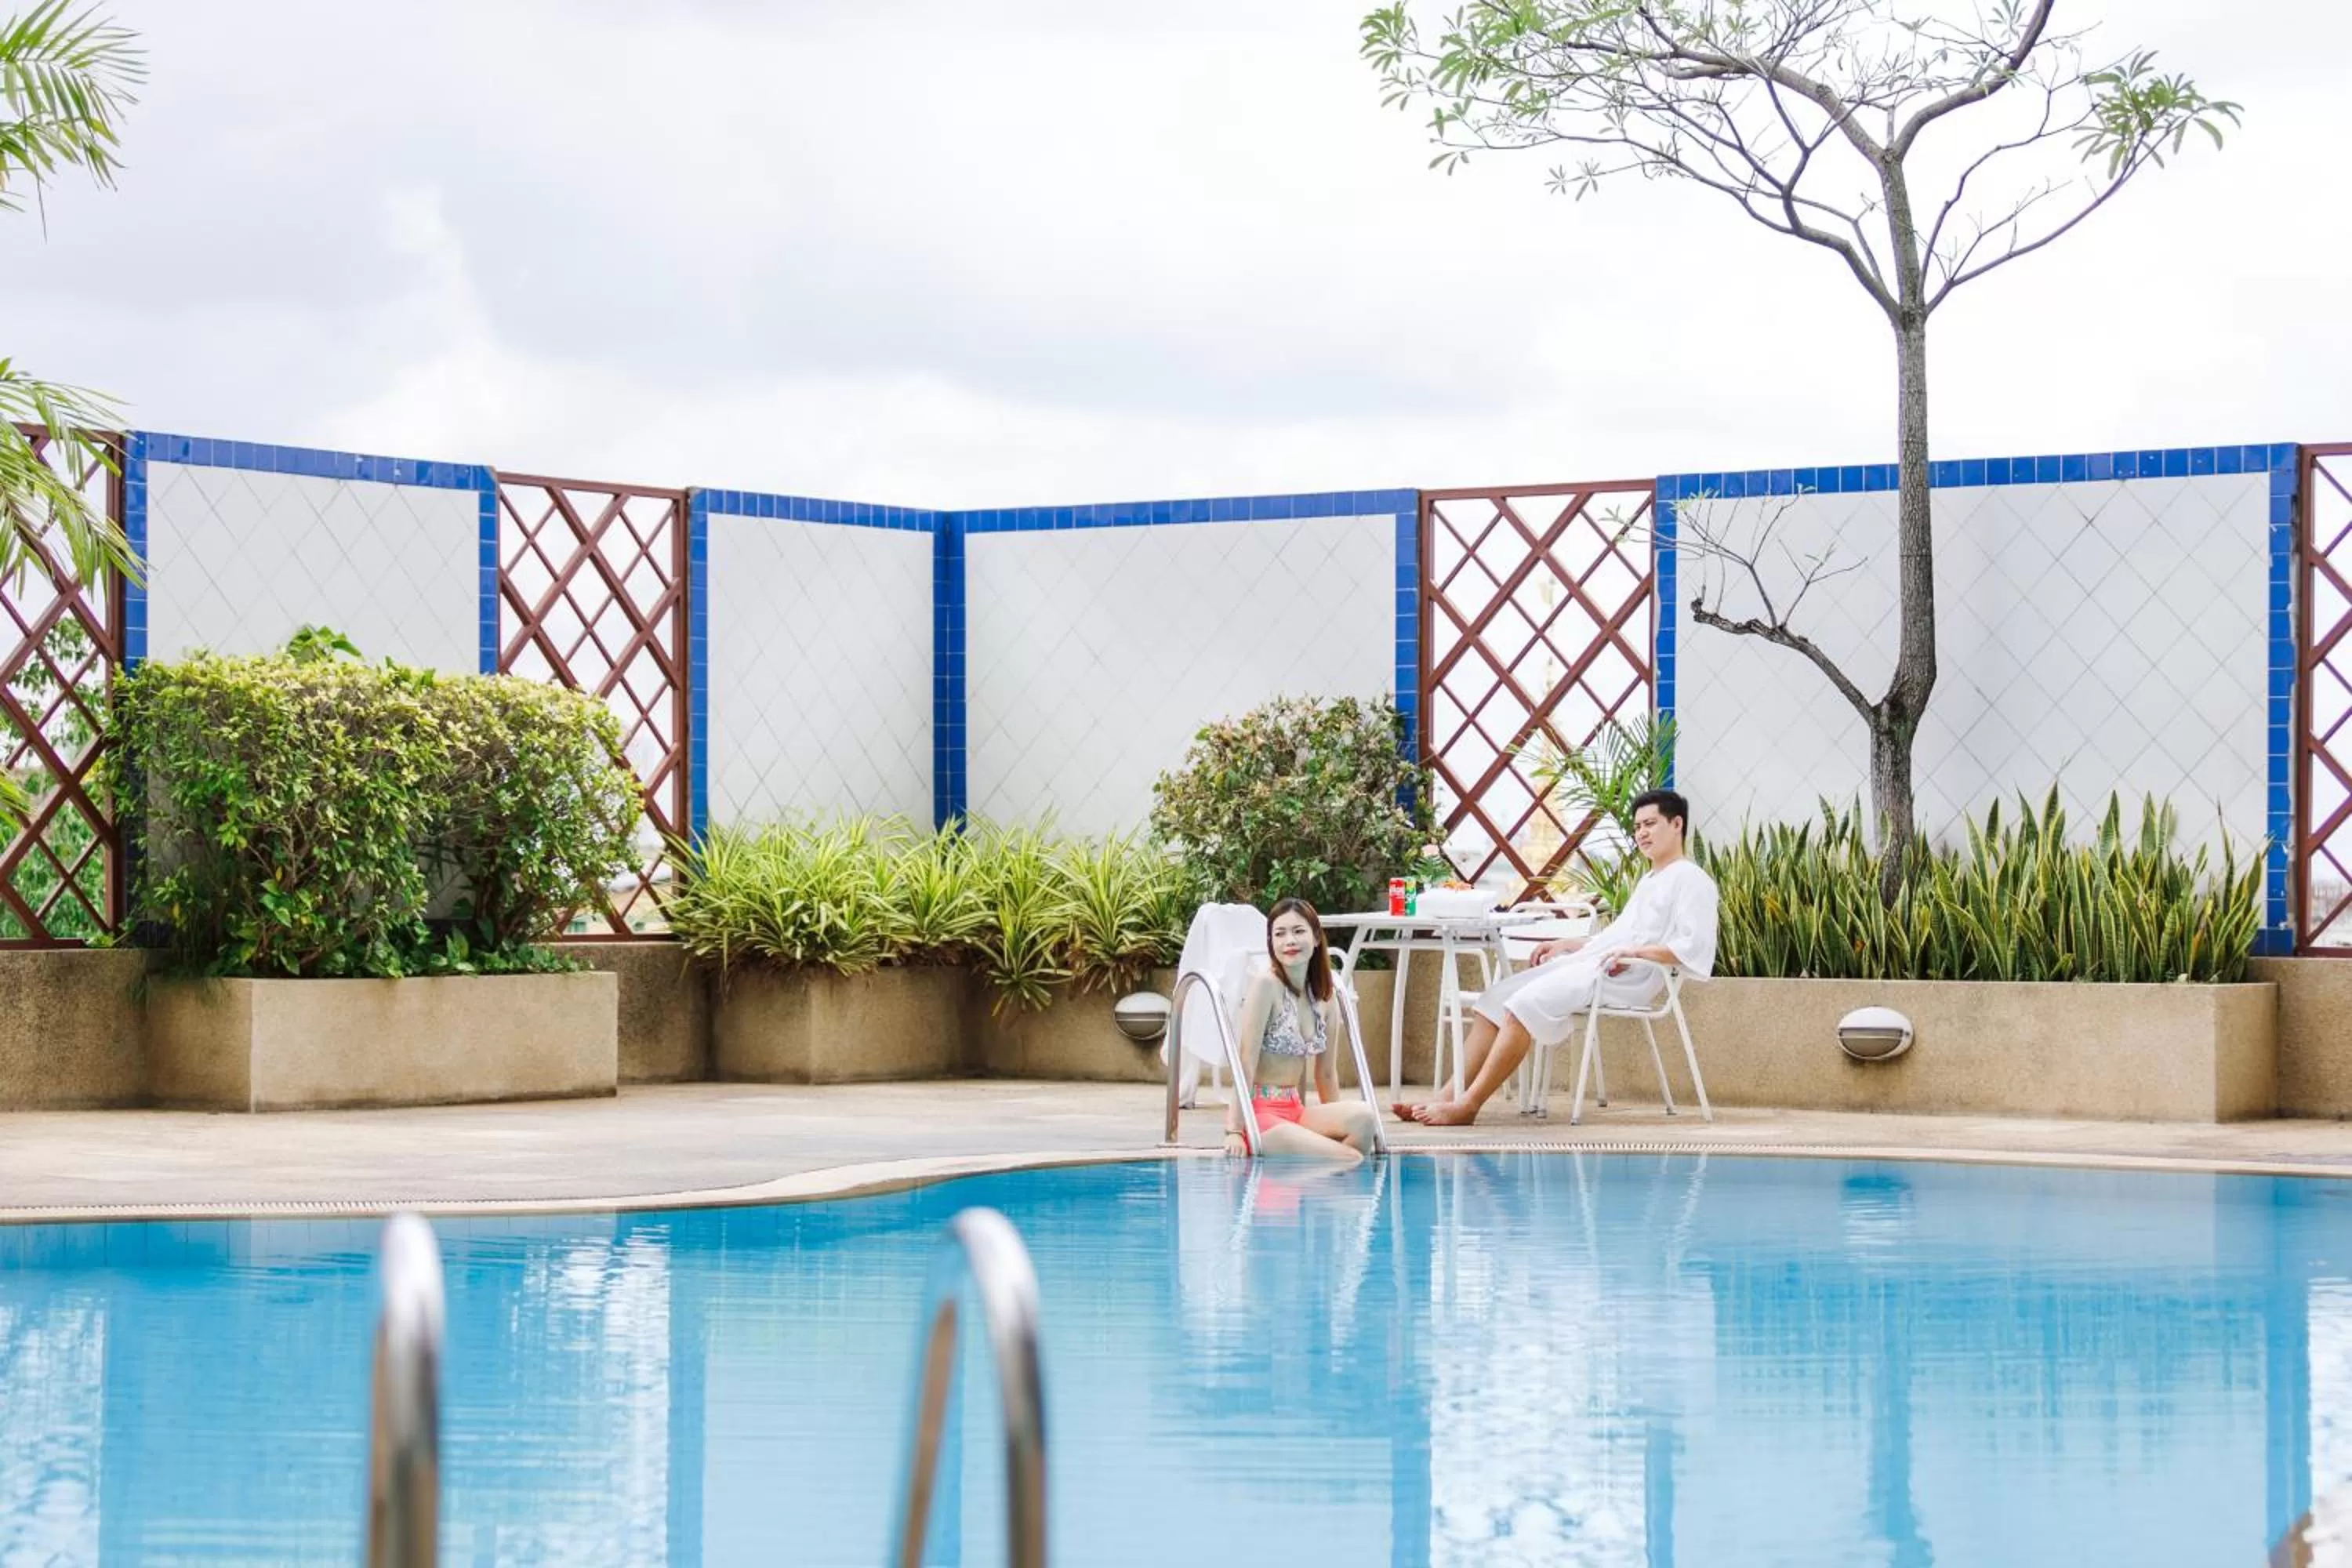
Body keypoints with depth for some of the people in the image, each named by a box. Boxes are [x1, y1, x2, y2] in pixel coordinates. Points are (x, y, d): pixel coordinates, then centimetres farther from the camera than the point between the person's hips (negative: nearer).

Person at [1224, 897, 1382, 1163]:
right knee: (1349, 1159, -26)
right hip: (1260, 1113, -7)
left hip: (1295, 1111, 7)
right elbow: (1246, 1061, -14)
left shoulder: (1324, 1000, 10)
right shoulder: (1266, 986, -9)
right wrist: (1234, 1131, -18)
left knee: (1362, 1116, -23)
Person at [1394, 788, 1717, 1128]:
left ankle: (1467, 1106, -26)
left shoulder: (1691, 880, -1)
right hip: (1587, 962, 10)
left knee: (1525, 1005, -26)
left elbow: (1695, 947, -15)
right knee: (1497, 998, -4)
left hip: (1627, 975, -10)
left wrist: (1637, 952, -22)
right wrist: (1566, 944, 24)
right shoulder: (1648, 882, 30)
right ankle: (1448, 1097, -12)